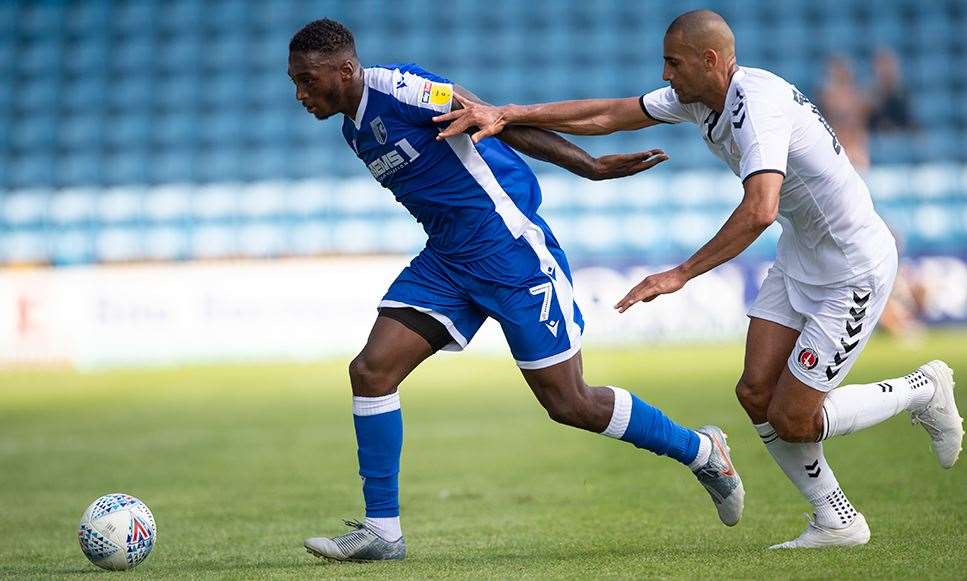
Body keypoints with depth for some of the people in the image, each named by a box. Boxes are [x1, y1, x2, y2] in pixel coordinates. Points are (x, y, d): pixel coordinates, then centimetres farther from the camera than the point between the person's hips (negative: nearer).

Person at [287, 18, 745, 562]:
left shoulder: (397, 88, -18)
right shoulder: (355, 129, 10)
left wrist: (592, 167, -20)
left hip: (509, 246, -8)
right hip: (447, 259, 8)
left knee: (569, 403, -2)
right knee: (371, 370, -6)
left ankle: (702, 451, 19)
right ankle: (381, 531, 2)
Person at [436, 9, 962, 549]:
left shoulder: (758, 105, -28)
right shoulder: (698, 97, 0)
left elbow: (759, 211, -42)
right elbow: (607, 115, 5)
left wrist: (680, 275, -36)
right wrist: (505, 115, -2)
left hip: (853, 272, -9)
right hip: (798, 261, 9)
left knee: (791, 421, -5)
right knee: (756, 393, 0)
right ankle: (838, 522, 13)